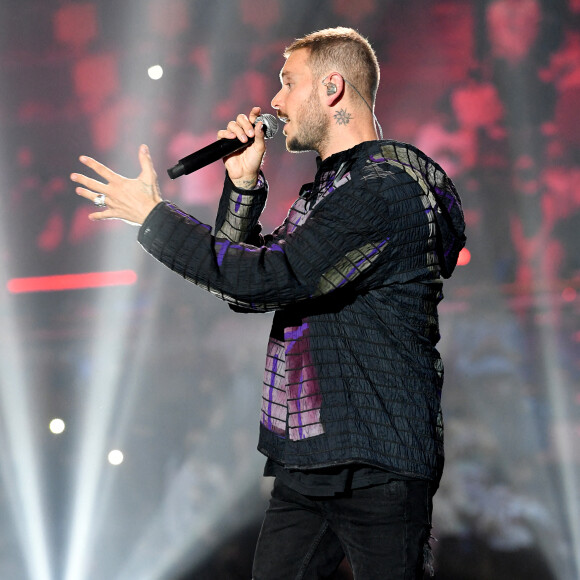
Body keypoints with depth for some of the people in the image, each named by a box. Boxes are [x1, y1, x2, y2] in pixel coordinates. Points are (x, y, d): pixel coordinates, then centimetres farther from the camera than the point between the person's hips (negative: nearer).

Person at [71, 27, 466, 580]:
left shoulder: (389, 187, -14)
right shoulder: (323, 190, 18)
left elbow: (270, 277, -21)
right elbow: (244, 292, 19)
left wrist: (153, 215, -11)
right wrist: (243, 186, 8)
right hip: (303, 465, 9)